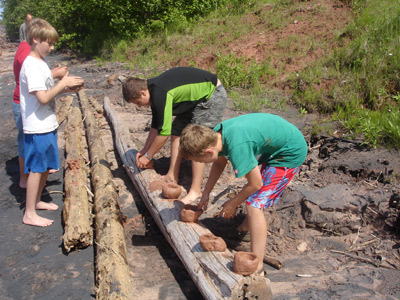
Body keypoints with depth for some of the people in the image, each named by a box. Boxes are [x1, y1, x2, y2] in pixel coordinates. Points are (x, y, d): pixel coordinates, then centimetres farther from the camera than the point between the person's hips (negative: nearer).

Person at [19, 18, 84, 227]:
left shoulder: (41, 62, 11)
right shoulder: (31, 65, -19)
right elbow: (43, 97, -25)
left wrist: (66, 88, 1)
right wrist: (63, 84, -16)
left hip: (47, 125, 9)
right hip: (37, 128, -9)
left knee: (46, 167, 19)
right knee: (36, 169, -1)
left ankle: (37, 201, 35)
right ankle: (29, 214, 11)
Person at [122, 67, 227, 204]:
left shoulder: (160, 95, -29)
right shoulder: (154, 90, 1)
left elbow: (164, 132, -24)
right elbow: (156, 125, 13)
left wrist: (147, 156, -12)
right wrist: (145, 149, 15)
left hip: (213, 95, -10)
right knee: (176, 132, 8)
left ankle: (195, 190, -6)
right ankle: (172, 176, 17)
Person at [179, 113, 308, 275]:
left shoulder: (236, 146, -35)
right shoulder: (216, 134, -9)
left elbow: (255, 184, -23)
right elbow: (219, 163, 13)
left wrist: (232, 204, -7)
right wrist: (206, 193, 14)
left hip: (291, 152, -10)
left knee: (254, 204, -15)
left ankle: (256, 266, -9)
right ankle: (246, 228, 51)